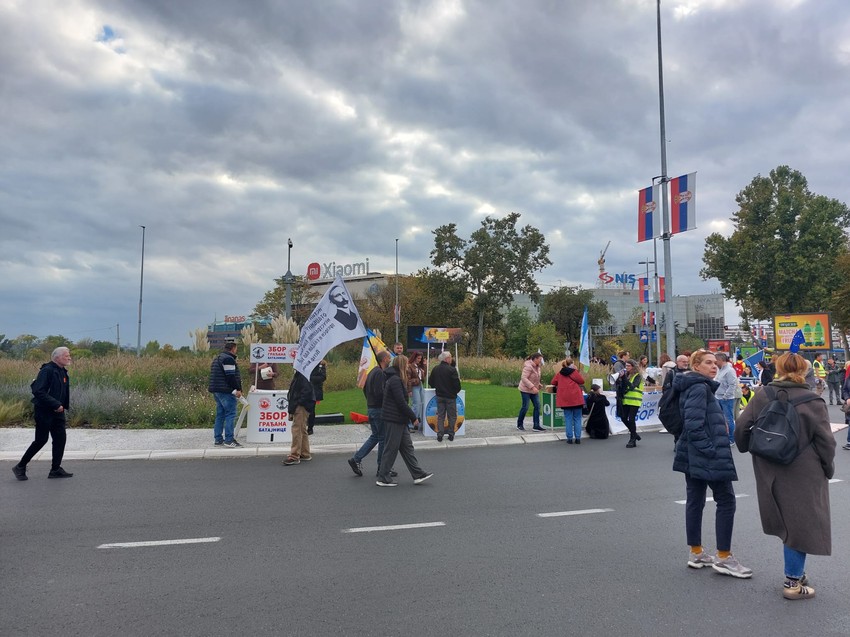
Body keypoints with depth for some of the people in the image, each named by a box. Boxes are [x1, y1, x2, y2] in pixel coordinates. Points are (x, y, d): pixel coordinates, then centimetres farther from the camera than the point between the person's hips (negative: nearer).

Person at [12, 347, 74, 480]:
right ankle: (20, 467, 17)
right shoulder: (47, 370, -17)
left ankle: (56, 469, 12)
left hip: (57, 411, 8)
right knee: (41, 440, -1)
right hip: (44, 411, -8)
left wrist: (64, 406, 7)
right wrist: (56, 404, -25)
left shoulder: (63, 372, 11)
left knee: (60, 438, 5)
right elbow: (38, 391, -24)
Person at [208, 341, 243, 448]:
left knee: (220, 414, 13)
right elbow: (230, 376, -19)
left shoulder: (217, 358, 20)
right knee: (230, 414, -8)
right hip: (226, 391, -10)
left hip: (216, 391, 10)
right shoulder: (228, 359, -12)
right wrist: (237, 389, -14)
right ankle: (229, 439, -9)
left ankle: (218, 439, 15)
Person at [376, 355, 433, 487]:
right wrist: (414, 417, -14)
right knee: (391, 448, -1)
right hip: (394, 420, -10)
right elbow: (401, 402, -21)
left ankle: (418, 474, 18)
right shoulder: (395, 380, -19)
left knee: (407, 446, 12)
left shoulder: (394, 379, 13)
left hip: (399, 420, 10)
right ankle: (383, 478, 9)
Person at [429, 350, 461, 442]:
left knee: (440, 416, 10)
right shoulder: (452, 370, -16)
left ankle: (440, 435, 7)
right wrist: (456, 391, 4)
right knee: (452, 416, 9)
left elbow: (430, 382, 7)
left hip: (439, 396, 4)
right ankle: (451, 434, 11)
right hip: (450, 396, -4)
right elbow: (457, 384, -17)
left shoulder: (435, 369, 0)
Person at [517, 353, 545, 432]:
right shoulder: (528, 366, -21)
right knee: (525, 407, -3)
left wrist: (539, 385, 4)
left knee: (537, 406, 1)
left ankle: (536, 425, 4)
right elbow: (523, 378, -27)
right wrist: (532, 387, -31)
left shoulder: (537, 366, 5)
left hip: (534, 390, 8)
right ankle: (519, 424, 15)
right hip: (526, 390, -8)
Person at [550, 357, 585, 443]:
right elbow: (582, 381, -7)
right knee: (577, 419, 5)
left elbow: (553, 383, 13)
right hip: (576, 398, -2)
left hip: (565, 399, 3)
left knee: (568, 419, 7)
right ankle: (578, 438, 3)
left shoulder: (559, 373, 9)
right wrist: (577, 372, 9)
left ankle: (569, 438, 4)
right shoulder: (574, 372, -2)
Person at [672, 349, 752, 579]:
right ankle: (723, 557, 4)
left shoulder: (697, 387, 16)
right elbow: (694, 424, -24)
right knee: (726, 501, -2)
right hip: (707, 456, -10)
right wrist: (710, 450, -21)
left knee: (695, 501, 12)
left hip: (693, 455, 10)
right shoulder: (699, 388, -16)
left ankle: (696, 553, 20)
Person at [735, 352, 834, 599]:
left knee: (788, 524, 19)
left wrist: (747, 448, 18)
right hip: (803, 475, -4)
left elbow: (742, 428, -2)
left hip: (771, 474, 4)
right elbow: (826, 441, -8)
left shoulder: (761, 396, -3)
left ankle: (795, 573, 29)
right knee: (802, 524, 8)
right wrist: (828, 469, 8)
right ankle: (793, 582, 15)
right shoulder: (813, 402, -12)